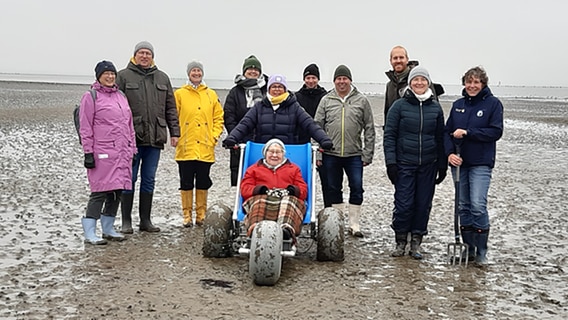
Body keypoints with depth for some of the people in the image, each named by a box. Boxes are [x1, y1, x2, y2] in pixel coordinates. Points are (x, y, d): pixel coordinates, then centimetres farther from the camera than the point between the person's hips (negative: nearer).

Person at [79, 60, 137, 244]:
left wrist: (132, 148, 18)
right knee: (100, 191, -9)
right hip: (102, 154, -7)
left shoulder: (121, 96, 19)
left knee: (117, 191, 9)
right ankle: (90, 233, -1)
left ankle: (108, 229, 21)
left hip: (122, 154, 7)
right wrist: (88, 152, -12)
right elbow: (85, 128, -6)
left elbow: (129, 125, 22)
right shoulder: (91, 97, -1)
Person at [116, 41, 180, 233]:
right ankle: (126, 221, 10)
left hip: (155, 138, 4)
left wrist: (174, 132, 10)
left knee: (149, 180, 9)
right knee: (129, 179, 1)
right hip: (131, 137, -3)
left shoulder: (162, 78, 15)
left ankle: (145, 220, 18)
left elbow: (171, 108, 16)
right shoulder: (124, 76, 3)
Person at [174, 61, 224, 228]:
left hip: (205, 148, 2)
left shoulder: (211, 95, 10)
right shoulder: (179, 94, 3)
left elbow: (218, 117, 11)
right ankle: (187, 215, 12)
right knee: (186, 183, 4)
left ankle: (201, 214, 17)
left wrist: (215, 136, 1)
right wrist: (175, 136, -7)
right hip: (186, 147, -2)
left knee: (203, 183, 8)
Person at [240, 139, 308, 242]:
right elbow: (245, 189, 14)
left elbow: (303, 189, 18)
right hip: (261, 198, 0)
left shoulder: (294, 169, 32)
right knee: (259, 202, -38)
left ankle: (286, 230, -65)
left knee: (291, 201, -38)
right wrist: (257, 189, -9)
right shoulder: (253, 169, 30)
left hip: (287, 198, 0)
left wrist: (294, 190, -8)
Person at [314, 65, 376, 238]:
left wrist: (367, 154, -2)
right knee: (333, 189, 9)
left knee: (357, 188, -1)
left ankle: (354, 224, 10)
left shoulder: (362, 100, 2)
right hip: (330, 154, 1)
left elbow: (369, 129, 3)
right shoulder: (326, 100, 3)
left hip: (354, 154, -1)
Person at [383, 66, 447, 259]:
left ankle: (416, 243, 18)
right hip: (404, 164, -3)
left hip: (428, 165, 3)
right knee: (403, 204, -4)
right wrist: (390, 162, -9)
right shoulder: (399, 106, -1)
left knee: (423, 204, 6)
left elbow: (440, 138, 12)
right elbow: (389, 135, -2)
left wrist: (442, 165, 10)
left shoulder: (436, 108, 8)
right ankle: (400, 242, 13)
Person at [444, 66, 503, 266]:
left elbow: (496, 131, -10)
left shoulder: (493, 103, -2)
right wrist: (449, 153, -8)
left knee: (478, 206, -13)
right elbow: (447, 131, 9)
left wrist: (467, 132, -17)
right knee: (463, 206, 9)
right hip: (459, 162, 5)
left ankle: (482, 252, -2)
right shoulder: (458, 105, 11)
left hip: (481, 163, -5)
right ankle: (468, 248, 20)